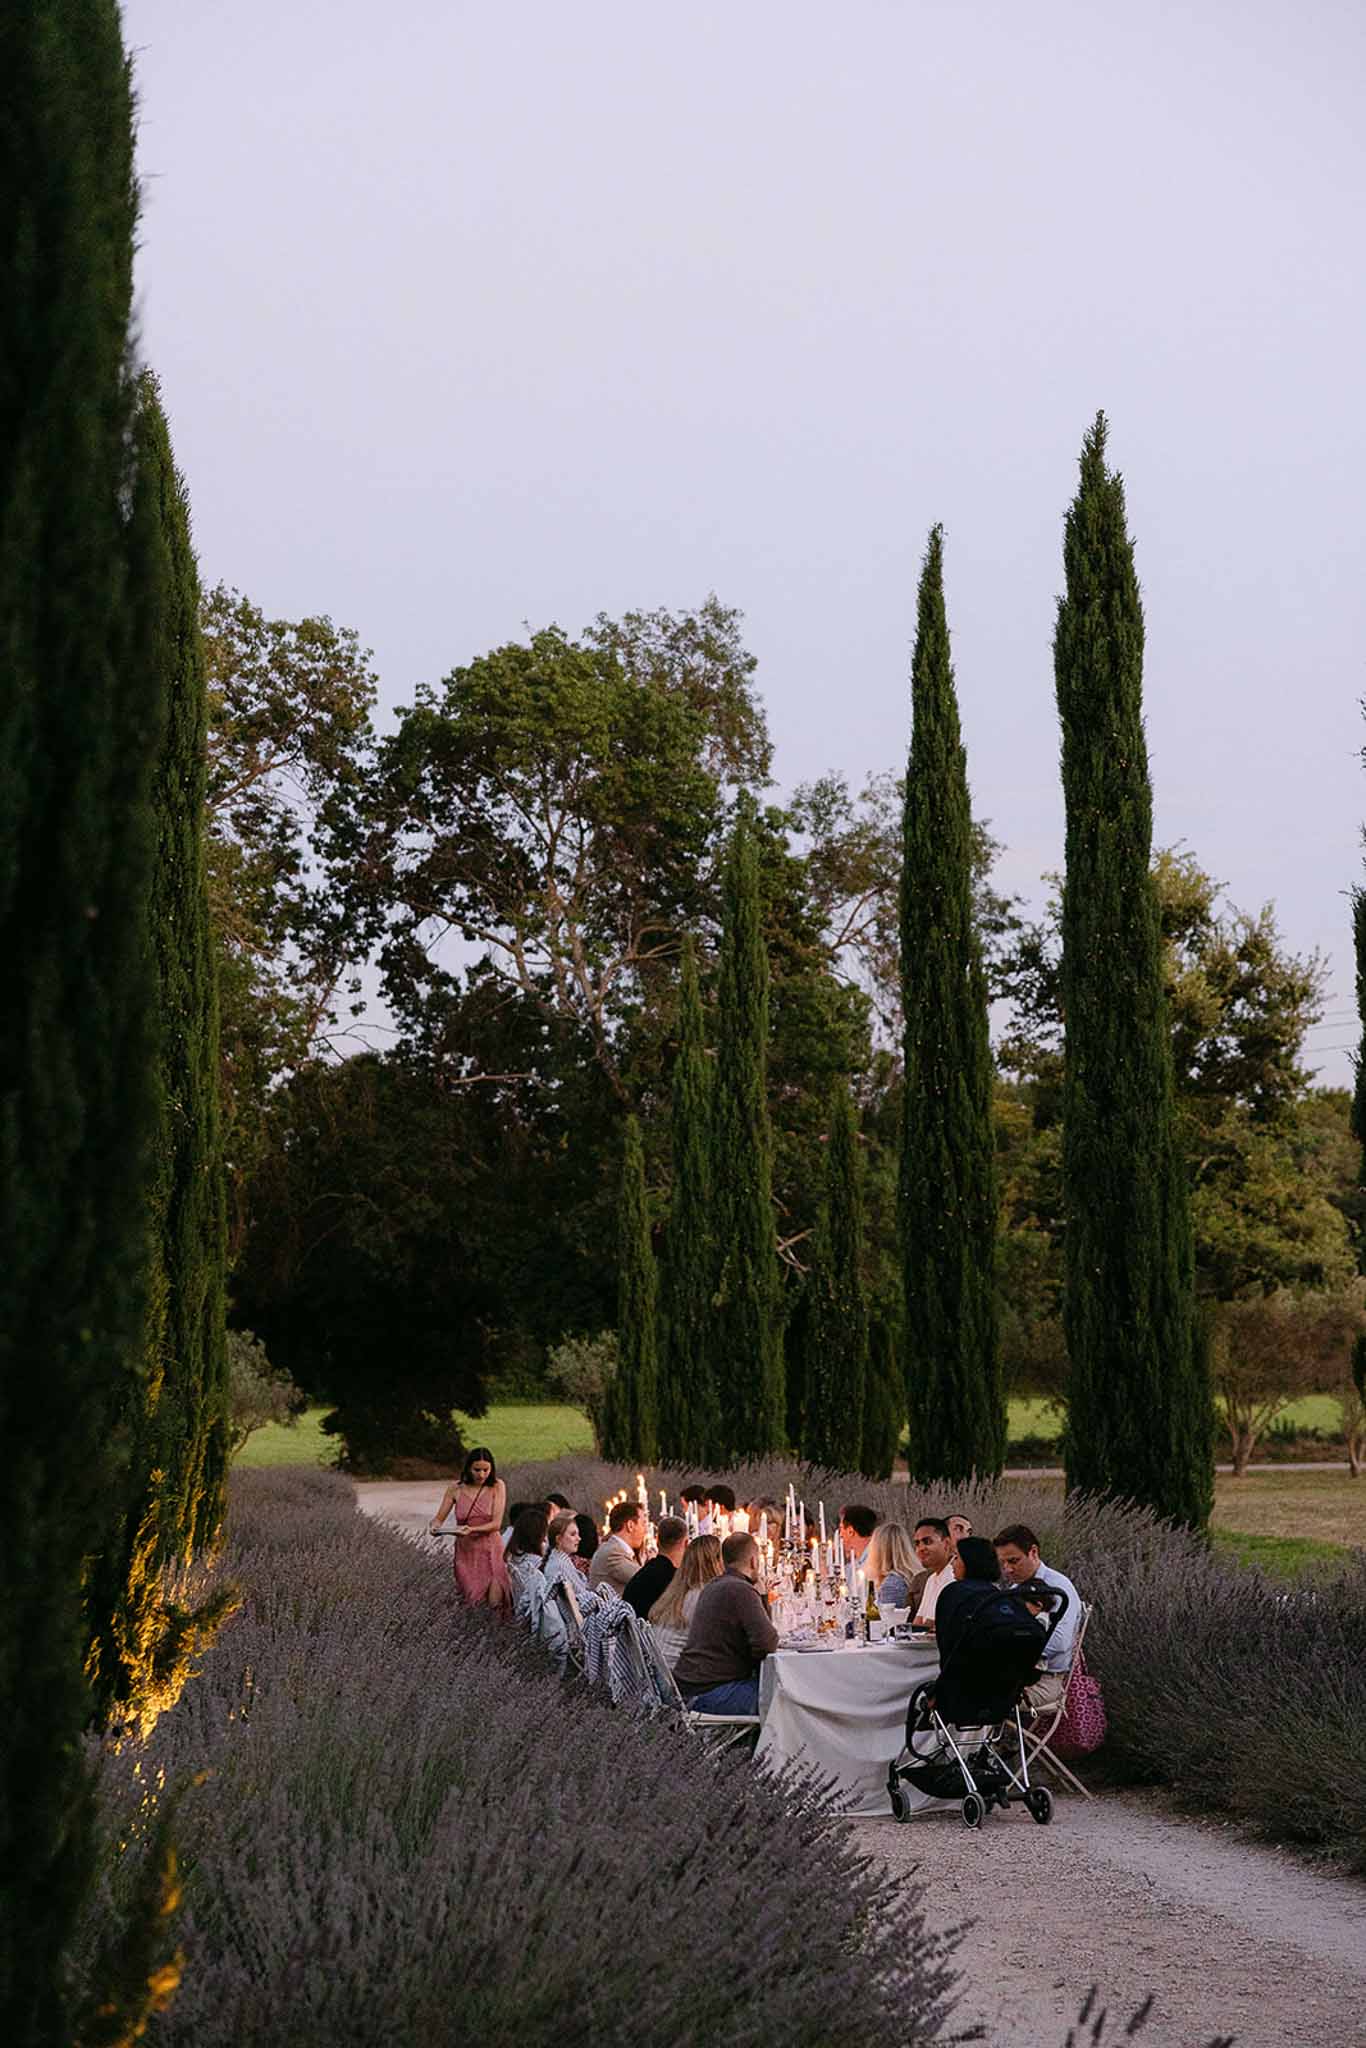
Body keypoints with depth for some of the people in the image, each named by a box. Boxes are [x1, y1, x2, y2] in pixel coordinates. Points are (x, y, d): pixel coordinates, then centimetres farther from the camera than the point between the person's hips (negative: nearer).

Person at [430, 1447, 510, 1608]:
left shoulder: (497, 1486, -8)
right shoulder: (456, 1488, -4)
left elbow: (496, 1523, -14)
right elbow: (439, 1518, 1)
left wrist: (472, 1529, -29)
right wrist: (435, 1527, -23)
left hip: (490, 1551, -1)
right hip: (465, 1551, 1)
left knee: (495, 1602, -13)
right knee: (474, 1602, 0)